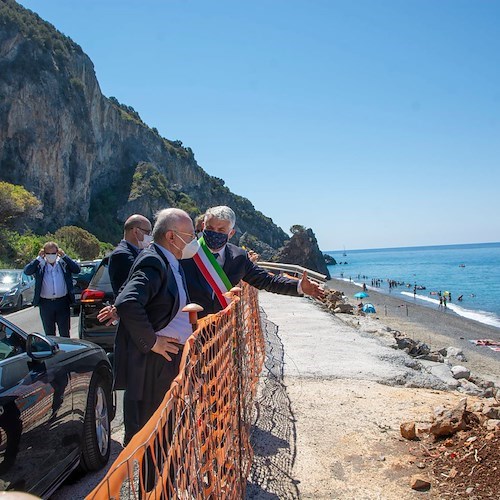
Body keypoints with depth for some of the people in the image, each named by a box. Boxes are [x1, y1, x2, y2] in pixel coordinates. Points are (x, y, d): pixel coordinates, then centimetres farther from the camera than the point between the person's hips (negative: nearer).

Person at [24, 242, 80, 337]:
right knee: (49, 333, 12)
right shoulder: (40, 264, 2)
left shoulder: (63, 263, 2)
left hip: (63, 302, -1)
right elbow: (27, 271, -10)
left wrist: (64, 256, -11)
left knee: (65, 333, 7)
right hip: (45, 303, 1)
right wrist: (39, 258, -12)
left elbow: (77, 269, -9)